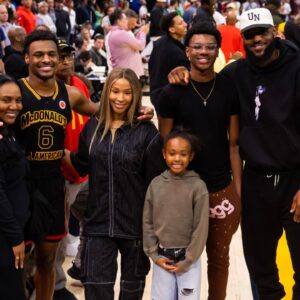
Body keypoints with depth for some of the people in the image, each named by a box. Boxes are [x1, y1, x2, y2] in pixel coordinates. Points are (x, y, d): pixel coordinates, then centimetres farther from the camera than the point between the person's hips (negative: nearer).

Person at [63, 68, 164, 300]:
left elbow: (155, 180, -7)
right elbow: (81, 166, 14)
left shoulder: (146, 131, -8)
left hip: (135, 220, -2)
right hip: (99, 220, 3)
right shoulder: (93, 127, 5)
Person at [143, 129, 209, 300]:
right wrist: (154, 255, -1)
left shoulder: (198, 186, -9)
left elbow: (201, 227, -8)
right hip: (162, 258, 3)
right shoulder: (156, 184, 0)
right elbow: (148, 222, 5)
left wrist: (186, 261, -8)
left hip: (188, 259, -2)